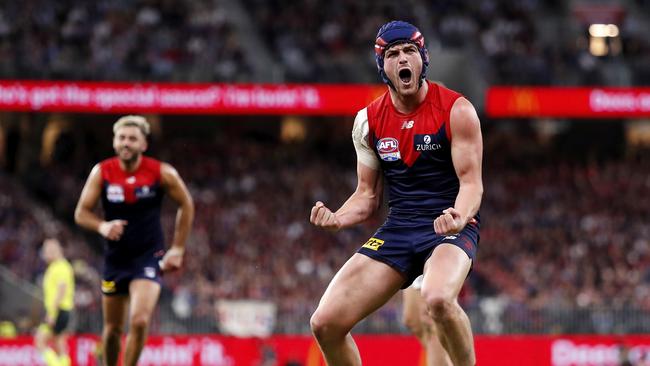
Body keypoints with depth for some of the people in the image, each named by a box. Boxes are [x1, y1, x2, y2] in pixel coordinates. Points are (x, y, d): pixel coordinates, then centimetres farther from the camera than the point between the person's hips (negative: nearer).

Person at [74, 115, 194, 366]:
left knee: (140, 321, -21)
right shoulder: (102, 173, -6)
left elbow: (186, 206, 4)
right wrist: (102, 227, -24)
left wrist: (177, 249, 2)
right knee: (112, 328, 11)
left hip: (149, 257, -3)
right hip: (115, 258, 3)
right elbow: (81, 213, -3)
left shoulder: (162, 174, -10)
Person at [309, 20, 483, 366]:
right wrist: (337, 219, -10)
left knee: (438, 298, -39)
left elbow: (471, 181, -9)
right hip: (397, 230, 5)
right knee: (325, 324, -7)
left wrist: (459, 217, -31)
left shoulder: (456, 110, -6)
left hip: (450, 226, -5)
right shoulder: (368, 120, 7)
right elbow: (367, 196, 12)